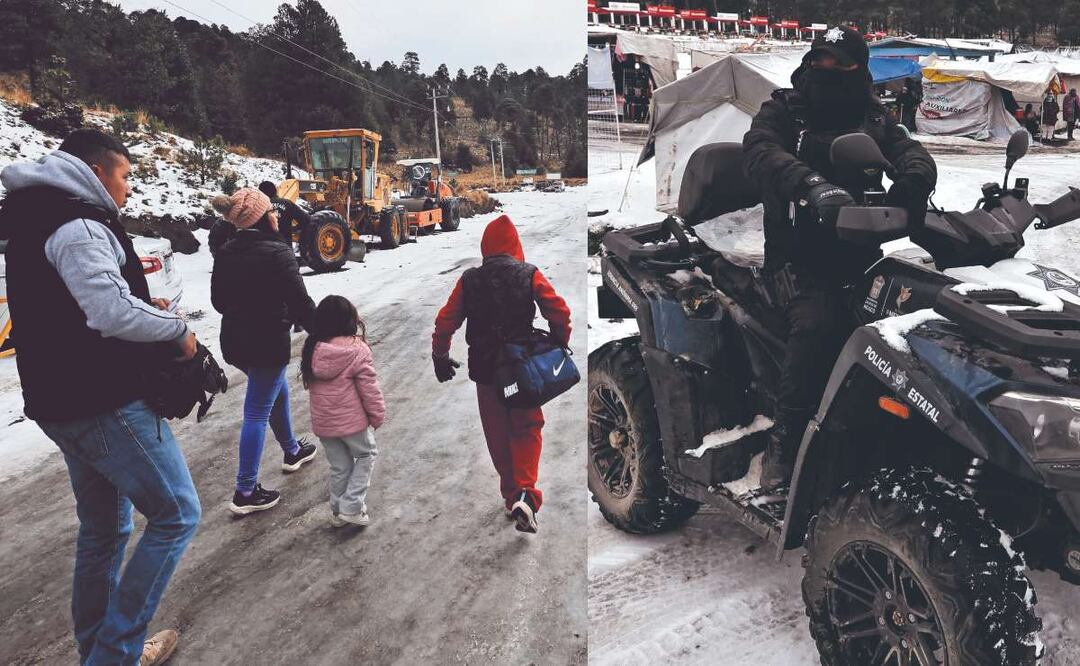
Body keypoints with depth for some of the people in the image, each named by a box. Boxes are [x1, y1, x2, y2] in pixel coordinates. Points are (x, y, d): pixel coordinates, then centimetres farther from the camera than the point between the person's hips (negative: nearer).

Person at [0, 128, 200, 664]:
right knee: (176, 513, -1)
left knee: (103, 529, 19)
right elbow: (113, 313, -28)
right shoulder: (78, 225, -16)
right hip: (106, 404, -10)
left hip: (64, 402, 10)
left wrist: (145, 308, 9)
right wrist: (177, 329, -12)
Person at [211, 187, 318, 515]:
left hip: (234, 342, 8)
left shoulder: (225, 253, 4)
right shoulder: (277, 253, -19)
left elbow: (219, 300, 13)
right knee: (257, 413, -1)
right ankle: (246, 492, 5)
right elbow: (301, 303, -19)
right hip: (268, 344, -8)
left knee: (277, 390, 27)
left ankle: (292, 451, 45)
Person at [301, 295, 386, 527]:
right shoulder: (357, 351, -18)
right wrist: (377, 415, -2)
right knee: (366, 455, 18)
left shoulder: (311, 350, -2)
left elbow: (311, 384, 9)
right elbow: (369, 389, -14)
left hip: (322, 423, 5)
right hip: (352, 420, -5)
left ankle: (338, 512, 31)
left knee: (339, 466, 19)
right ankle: (351, 506, 11)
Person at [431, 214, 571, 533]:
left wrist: (440, 357, 12)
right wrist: (559, 347, 6)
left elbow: (446, 321, 0)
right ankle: (525, 494, -10)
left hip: (484, 370, 1)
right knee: (527, 429, 9)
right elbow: (560, 312, -10)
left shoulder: (469, 280, -1)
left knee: (498, 435, 15)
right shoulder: (530, 275, -5)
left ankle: (511, 494, 24)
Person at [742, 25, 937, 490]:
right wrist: (811, 185, -36)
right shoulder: (783, 110, 6)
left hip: (859, 248, 4)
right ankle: (784, 442, -19)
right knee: (816, 326, -31)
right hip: (798, 251, -4)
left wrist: (912, 182, -25)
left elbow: (913, 154, 2)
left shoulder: (874, 120, 18)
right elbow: (759, 151, -16)